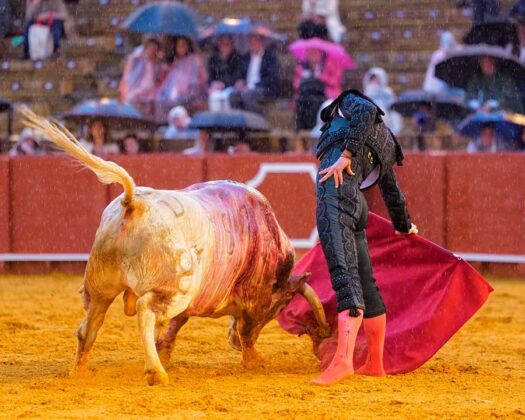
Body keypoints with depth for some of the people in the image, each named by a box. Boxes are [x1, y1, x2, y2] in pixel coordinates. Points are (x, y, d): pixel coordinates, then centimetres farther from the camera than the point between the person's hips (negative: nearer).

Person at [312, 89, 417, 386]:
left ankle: (343, 360, -37)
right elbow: (392, 193, 46)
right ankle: (375, 364, 27)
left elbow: (367, 112, -8)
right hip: (357, 206, 9)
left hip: (336, 192, -9)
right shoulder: (383, 149, 34)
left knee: (344, 274, -23)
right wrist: (405, 226, 63)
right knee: (365, 282, 17)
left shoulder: (351, 102, 17)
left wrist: (346, 155, -17)